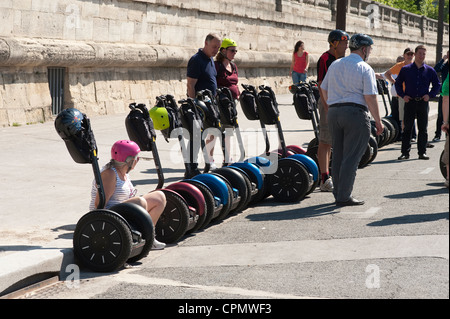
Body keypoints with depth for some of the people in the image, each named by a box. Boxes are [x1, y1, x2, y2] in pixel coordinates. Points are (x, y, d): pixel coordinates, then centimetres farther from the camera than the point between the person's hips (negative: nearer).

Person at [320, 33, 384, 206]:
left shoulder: (334, 65, 13)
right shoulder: (365, 68, -5)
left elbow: (324, 90, 17)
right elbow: (370, 97, -11)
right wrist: (378, 121, -5)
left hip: (334, 113, 7)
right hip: (356, 113, -6)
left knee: (338, 155, 13)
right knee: (351, 157, -4)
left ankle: (338, 193, 18)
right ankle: (344, 197, -5)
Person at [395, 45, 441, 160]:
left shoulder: (430, 70, 7)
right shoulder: (406, 69, 5)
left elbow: (437, 85, 14)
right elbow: (398, 83, 12)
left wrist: (430, 95, -1)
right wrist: (402, 95, -1)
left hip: (423, 102, 1)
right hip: (410, 102, -1)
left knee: (423, 129, 4)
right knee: (407, 128, 0)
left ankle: (422, 152, 10)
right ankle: (405, 152, 5)